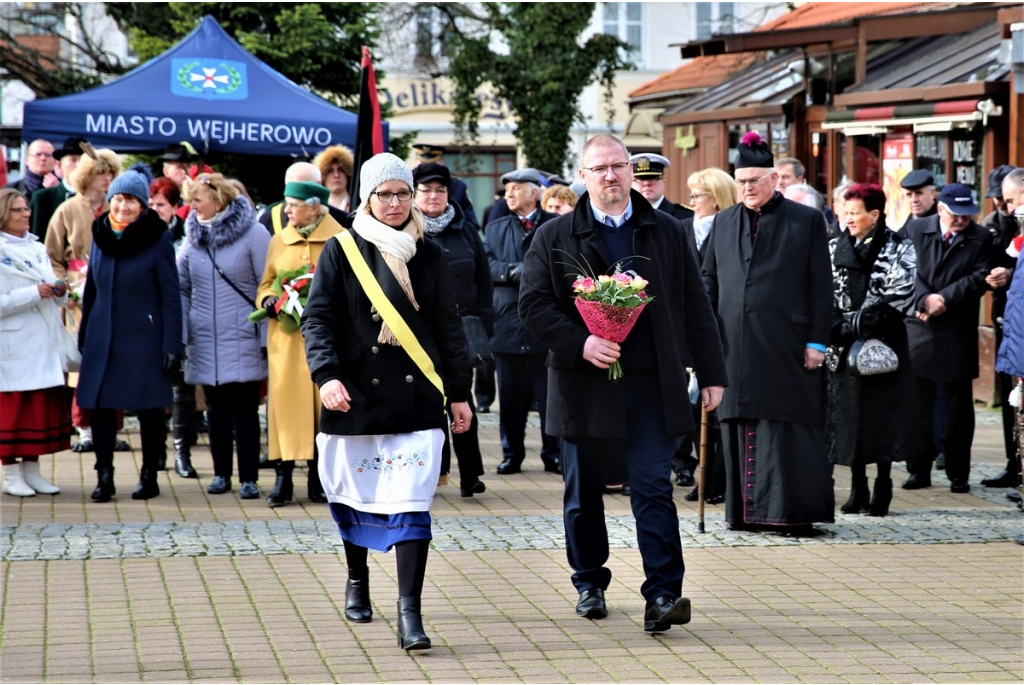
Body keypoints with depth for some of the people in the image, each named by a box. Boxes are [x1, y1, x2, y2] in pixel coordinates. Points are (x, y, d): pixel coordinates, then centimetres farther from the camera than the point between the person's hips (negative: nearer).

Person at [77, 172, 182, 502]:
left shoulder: (158, 239, -6)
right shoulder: (101, 236, 8)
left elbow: (171, 297, -7)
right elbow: (90, 291, 15)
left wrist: (171, 345, -11)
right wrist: (83, 338, 13)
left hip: (144, 338, -4)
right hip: (103, 338, 4)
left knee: (149, 409, 4)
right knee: (100, 407, 1)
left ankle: (149, 476, 15)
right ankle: (104, 475, 10)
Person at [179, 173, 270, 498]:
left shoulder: (252, 233, -6)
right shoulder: (194, 236, 8)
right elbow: (181, 287, 12)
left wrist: (267, 336, -8)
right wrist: (179, 334, 6)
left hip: (242, 340, -4)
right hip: (204, 342, 4)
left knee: (245, 410, -2)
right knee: (216, 410, 10)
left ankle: (249, 478, 4)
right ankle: (221, 474, 19)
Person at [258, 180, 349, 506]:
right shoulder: (279, 241, 11)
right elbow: (266, 283, 17)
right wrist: (268, 299, -4)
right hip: (286, 336, 2)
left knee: (323, 402, 1)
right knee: (284, 398, -3)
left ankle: (318, 479, 9)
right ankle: (283, 477, 1)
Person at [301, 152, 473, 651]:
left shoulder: (429, 256, 9)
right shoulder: (342, 251, 2)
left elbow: (448, 328, 13)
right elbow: (317, 319, -4)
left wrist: (460, 393, 11)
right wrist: (327, 375, -19)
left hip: (416, 400, 0)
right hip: (355, 398, 0)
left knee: (411, 505, -11)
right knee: (353, 496, 13)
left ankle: (409, 614, -15)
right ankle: (357, 580, 39)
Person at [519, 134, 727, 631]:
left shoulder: (666, 233, 9)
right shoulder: (555, 238, 3)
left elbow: (695, 307, 10)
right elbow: (534, 305, -2)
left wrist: (711, 373, 6)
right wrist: (581, 343, -16)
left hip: (651, 385, 0)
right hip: (585, 386, 0)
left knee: (653, 488, -6)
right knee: (584, 493, 10)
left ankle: (662, 594, -9)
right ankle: (589, 584, 26)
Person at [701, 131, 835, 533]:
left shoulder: (807, 221, 2)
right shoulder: (724, 222, 13)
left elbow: (821, 286, -1)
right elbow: (709, 281, 15)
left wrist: (816, 341, -6)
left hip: (785, 345, -3)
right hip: (735, 346, 4)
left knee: (787, 425, -3)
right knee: (742, 426, 4)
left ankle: (794, 511, 2)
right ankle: (747, 510, 10)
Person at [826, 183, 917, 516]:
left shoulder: (899, 248, 0)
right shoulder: (836, 248, 10)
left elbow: (900, 295, -10)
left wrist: (859, 322, -15)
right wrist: (839, 327, -10)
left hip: (884, 342, -3)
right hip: (844, 345, 3)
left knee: (883, 414, -2)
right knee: (848, 414, 2)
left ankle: (882, 488, 5)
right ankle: (857, 489, 9)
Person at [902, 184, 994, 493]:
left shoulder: (981, 238, 2)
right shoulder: (914, 230, 4)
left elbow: (980, 278, -6)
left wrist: (945, 299, -14)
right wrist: (924, 299, -17)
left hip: (958, 333, -1)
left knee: (958, 406, 4)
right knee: (918, 403, 6)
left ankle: (958, 475, 12)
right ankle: (919, 470, 15)